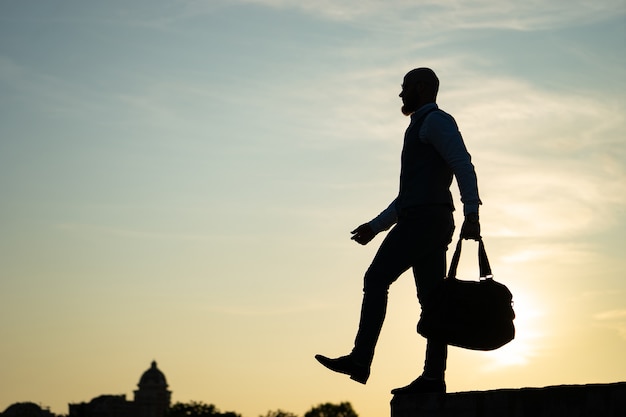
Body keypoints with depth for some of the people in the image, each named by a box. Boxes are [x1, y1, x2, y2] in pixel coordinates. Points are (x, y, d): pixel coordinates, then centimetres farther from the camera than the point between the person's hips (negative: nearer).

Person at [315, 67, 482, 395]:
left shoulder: (436, 120, -2)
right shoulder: (423, 128, 29)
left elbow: (463, 166, -16)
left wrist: (471, 213, -27)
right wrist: (375, 226, 27)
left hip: (424, 219, -10)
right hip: (427, 223, 10)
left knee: (376, 280, -12)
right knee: (431, 298, 2)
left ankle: (360, 361, -16)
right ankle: (433, 376, -3)